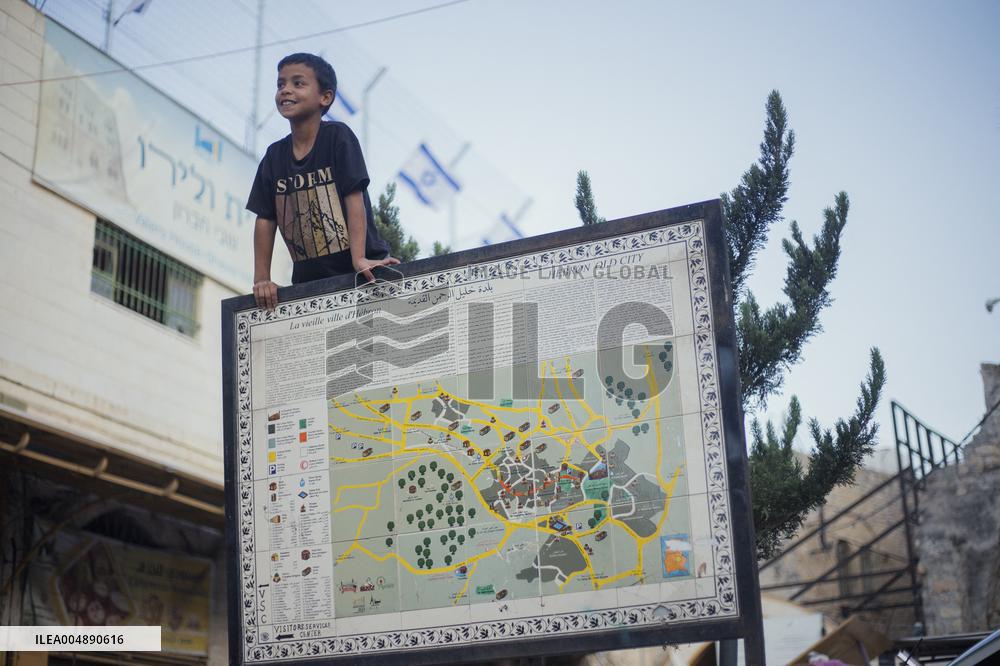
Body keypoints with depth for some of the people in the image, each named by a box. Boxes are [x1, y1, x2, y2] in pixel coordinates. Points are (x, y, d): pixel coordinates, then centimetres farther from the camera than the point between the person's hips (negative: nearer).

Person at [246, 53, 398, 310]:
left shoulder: (337, 136, -6)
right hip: (307, 278, 4)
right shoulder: (275, 155, 7)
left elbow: (355, 199, -13)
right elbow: (265, 219, 8)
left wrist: (360, 259, -23)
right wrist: (261, 279, 1)